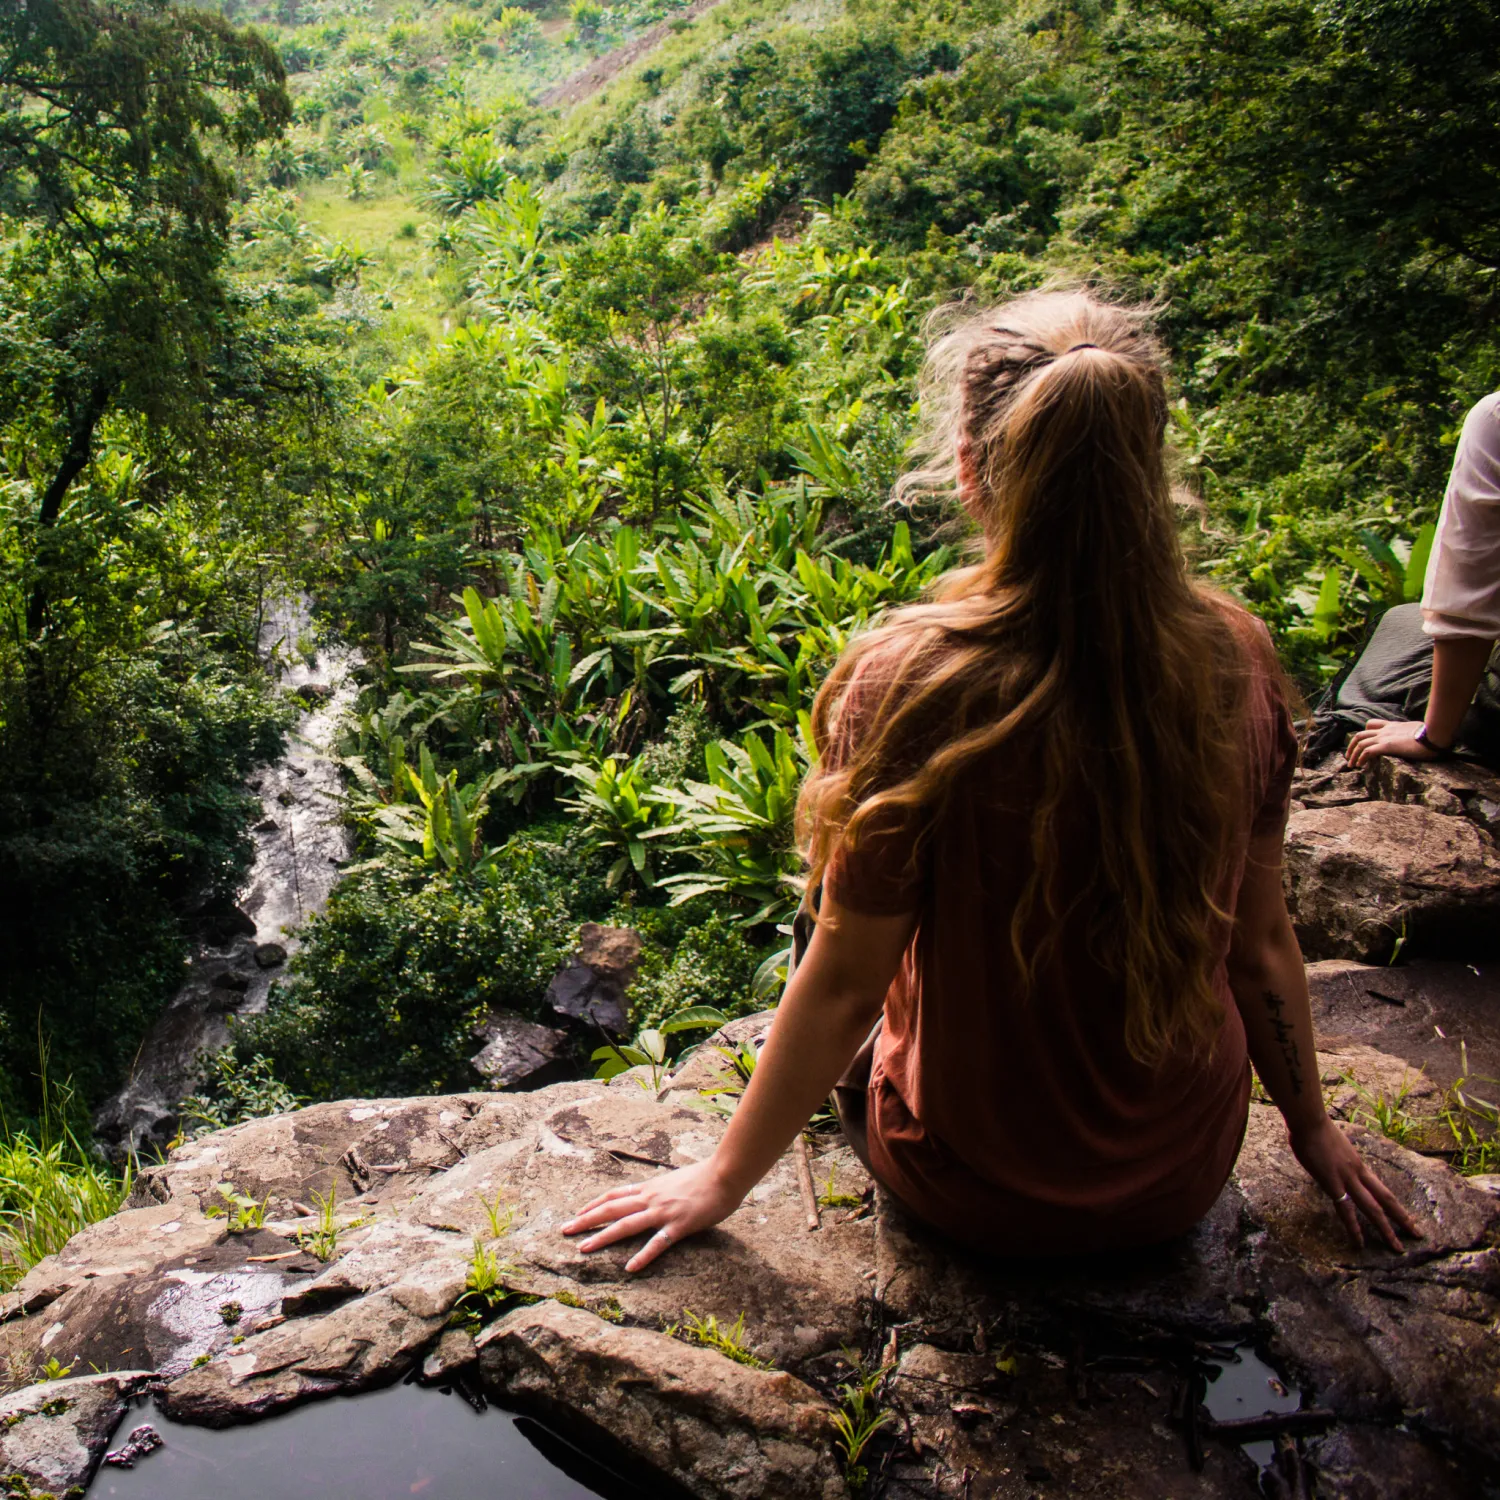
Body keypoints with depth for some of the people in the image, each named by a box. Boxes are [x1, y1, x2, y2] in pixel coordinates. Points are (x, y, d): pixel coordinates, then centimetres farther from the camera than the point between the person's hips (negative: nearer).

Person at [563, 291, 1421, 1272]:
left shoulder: (912, 683, -28)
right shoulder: (1236, 658, -16)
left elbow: (842, 985, -18)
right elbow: (1261, 942, -3)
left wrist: (724, 1180, -1)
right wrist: (1313, 1127, 16)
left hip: (979, 1195, -2)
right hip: (1188, 1180, 3)